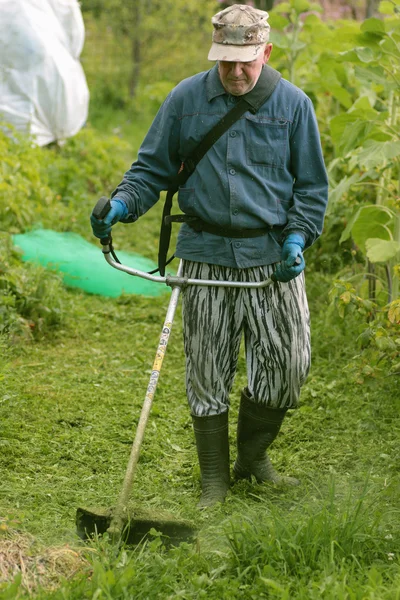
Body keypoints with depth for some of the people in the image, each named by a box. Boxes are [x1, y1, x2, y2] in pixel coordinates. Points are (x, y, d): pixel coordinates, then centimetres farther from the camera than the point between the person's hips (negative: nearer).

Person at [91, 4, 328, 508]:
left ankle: (254, 457, 26)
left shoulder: (293, 105, 2)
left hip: (273, 258, 0)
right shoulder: (185, 99, 3)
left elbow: (311, 187, 8)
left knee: (287, 365, 0)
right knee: (207, 373, 5)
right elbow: (152, 167, 10)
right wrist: (122, 204, -9)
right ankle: (214, 479, 19)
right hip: (207, 258, 0)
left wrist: (297, 237, -7)